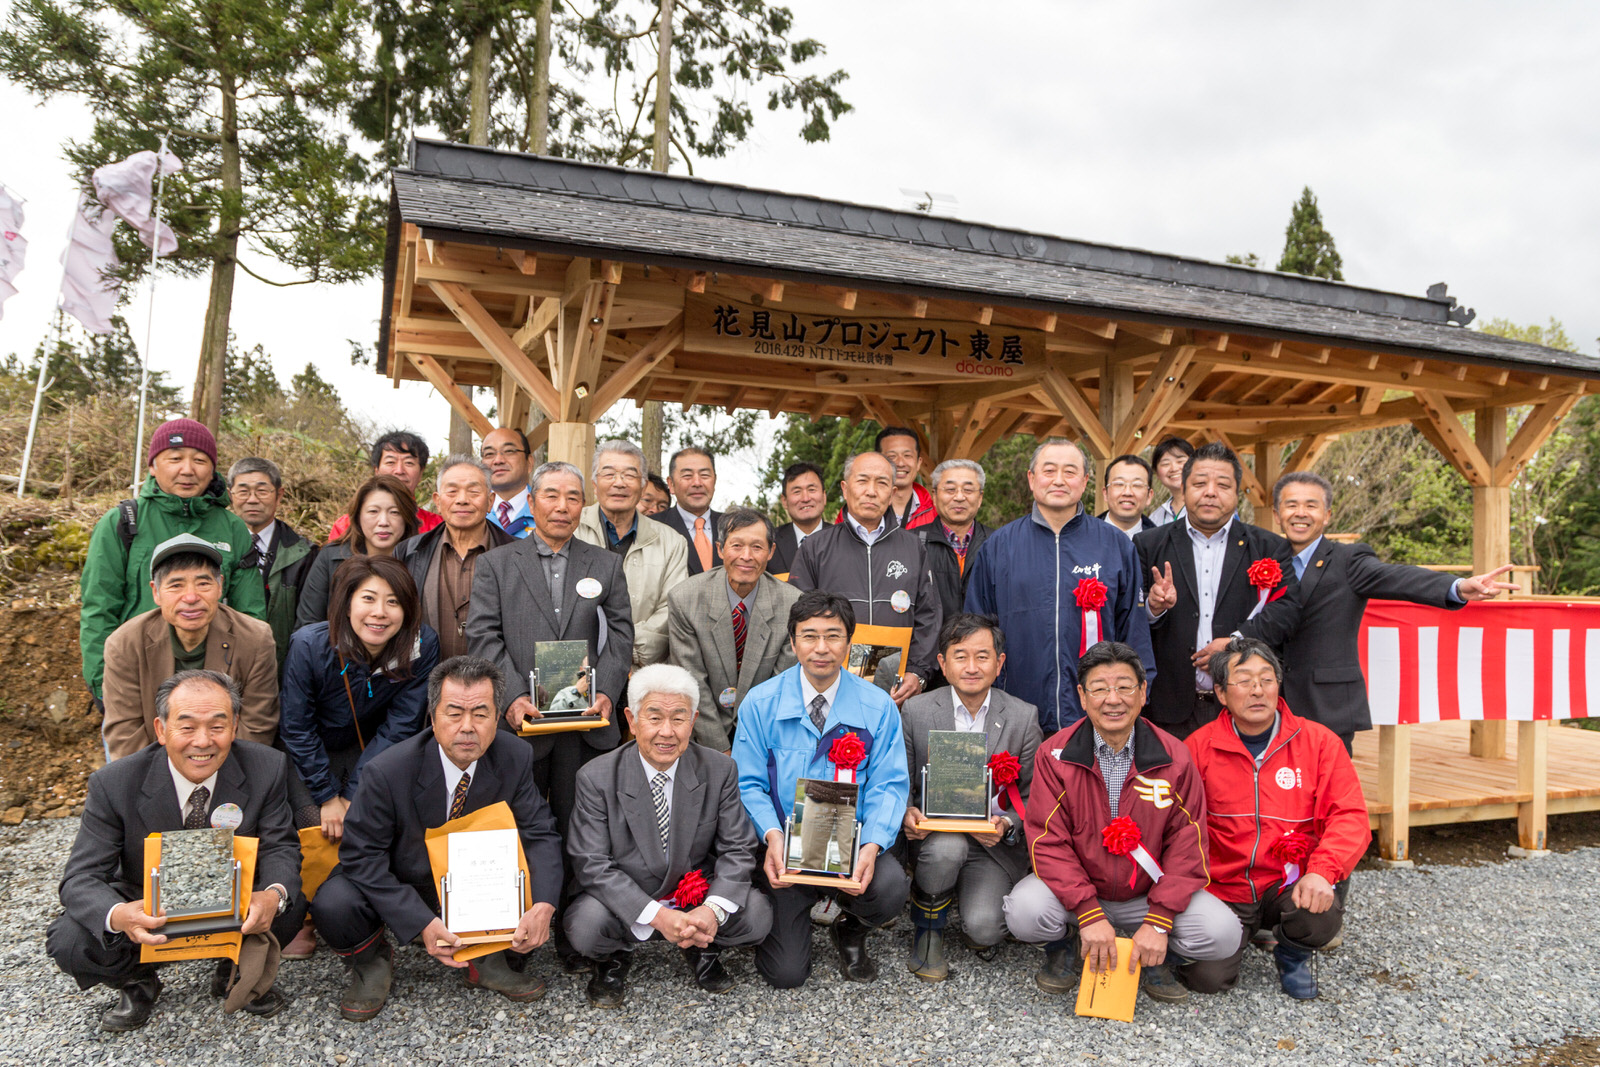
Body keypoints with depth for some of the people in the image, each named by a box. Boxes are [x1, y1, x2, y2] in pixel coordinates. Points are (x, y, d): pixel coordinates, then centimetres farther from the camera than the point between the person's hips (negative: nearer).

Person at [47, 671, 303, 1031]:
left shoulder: (266, 769, -19)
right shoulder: (113, 783, -20)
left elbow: (280, 847, -12)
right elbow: (81, 878, -19)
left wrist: (274, 894, -37)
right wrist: (116, 916, -44)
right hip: (148, 909, 1)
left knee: (290, 907, -29)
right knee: (69, 941, -26)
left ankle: (238, 970, 7)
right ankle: (137, 981, 10)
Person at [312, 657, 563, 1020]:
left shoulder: (515, 759, -16)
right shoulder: (388, 772, -26)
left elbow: (540, 834, -11)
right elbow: (361, 854, -22)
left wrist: (543, 906, -30)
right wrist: (422, 923, -32)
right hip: (400, 887, -2)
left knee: (538, 888, -22)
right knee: (333, 904, -30)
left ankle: (485, 960, 6)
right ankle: (371, 964, 5)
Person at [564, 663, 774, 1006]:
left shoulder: (720, 770, -8)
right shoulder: (596, 778, -14)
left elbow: (738, 850, -6)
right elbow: (591, 864, -17)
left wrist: (714, 909, -26)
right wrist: (657, 916, -29)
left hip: (697, 897, 2)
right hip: (626, 901, -1)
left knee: (757, 914, -23)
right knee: (586, 925, -31)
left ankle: (703, 949, 12)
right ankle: (615, 958, 7)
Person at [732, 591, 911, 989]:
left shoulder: (877, 706, -2)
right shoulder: (760, 703, -4)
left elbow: (889, 785, -4)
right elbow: (749, 784, -3)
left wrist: (872, 846, -22)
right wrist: (773, 836, -22)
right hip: (785, 849, -1)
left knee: (890, 888, -31)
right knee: (786, 973, -10)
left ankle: (850, 931, 8)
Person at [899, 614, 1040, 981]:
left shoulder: (1024, 717, -2)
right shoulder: (916, 711, -4)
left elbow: (1033, 795, 2)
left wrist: (1007, 825, -18)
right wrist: (906, 813, -21)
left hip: (994, 845, 0)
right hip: (933, 835, 0)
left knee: (983, 929, -22)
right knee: (947, 847, -35)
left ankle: (979, 927, 19)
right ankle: (927, 933, -3)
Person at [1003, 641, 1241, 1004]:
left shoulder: (1174, 757, -6)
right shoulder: (1055, 754, -10)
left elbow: (1187, 844, -8)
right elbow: (1048, 841, -13)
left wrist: (1158, 922, -18)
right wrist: (1089, 913, -24)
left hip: (1147, 895, 1)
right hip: (1074, 891, -1)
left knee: (1222, 933, -21)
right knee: (1025, 912, -30)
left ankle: (1154, 956, 11)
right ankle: (1063, 946, 7)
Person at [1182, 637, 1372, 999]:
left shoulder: (1318, 741, -1)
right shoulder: (1199, 746, -3)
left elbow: (1350, 817, -6)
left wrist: (1322, 871, -23)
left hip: (1288, 885, 1)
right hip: (1223, 888, 0)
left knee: (1322, 915, -32)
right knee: (1207, 977, -18)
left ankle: (1292, 954, 7)